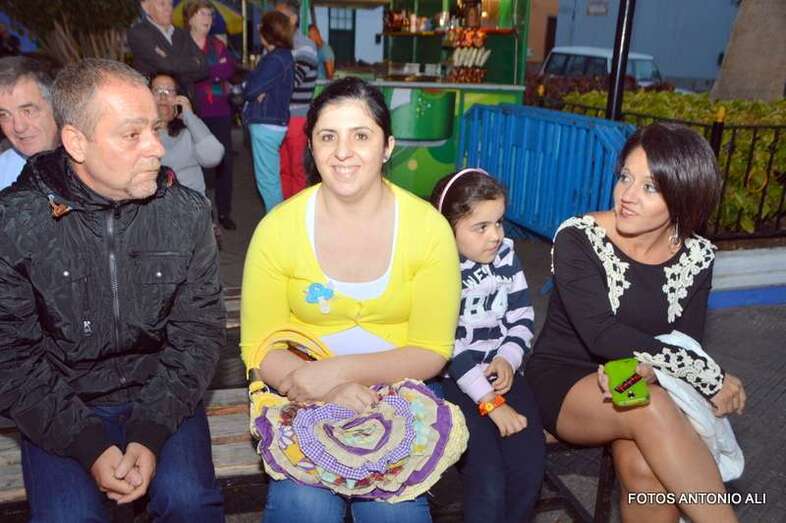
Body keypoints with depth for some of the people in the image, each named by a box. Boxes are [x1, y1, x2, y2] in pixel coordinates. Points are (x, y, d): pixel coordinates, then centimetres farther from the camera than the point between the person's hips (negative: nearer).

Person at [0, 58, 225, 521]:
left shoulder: (187, 212, -8)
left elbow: (200, 331, -6)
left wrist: (150, 433, -17)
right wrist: (90, 447, -17)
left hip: (161, 396, 1)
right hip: (60, 407, 0)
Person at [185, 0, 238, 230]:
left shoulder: (217, 44, 12)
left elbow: (230, 69, -5)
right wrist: (216, 71, -9)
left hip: (220, 112, 4)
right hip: (195, 113, -3)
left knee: (225, 161, 3)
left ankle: (224, 212, 14)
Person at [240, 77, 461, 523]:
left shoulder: (429, 227, -10)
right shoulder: (278, 228, -10)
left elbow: (432, 352, -8)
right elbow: (259, 346, -6)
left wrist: (339, 370, -21)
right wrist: (329, 392, -24)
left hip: (399, 387, 0)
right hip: (303, 387, 0)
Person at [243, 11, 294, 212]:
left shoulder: (275, 59, -16)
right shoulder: (284, 56, 13)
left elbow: (251, 90, -17)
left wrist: (250, 81, 3)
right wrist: (257, 90, -4)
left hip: (266, 125, -10)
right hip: (272, 122, 10)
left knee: (267, 180, -4)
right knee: (272, 178, 17)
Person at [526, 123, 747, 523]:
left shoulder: (696, 257, -2)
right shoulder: (578, 239, -15)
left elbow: (687, 345, -3)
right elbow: (602, 335, -24)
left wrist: (644, 366, -27)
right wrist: (711, 378, -21)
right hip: (563, 381, -3)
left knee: (646, 469, -30)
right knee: (650, 407, -34)